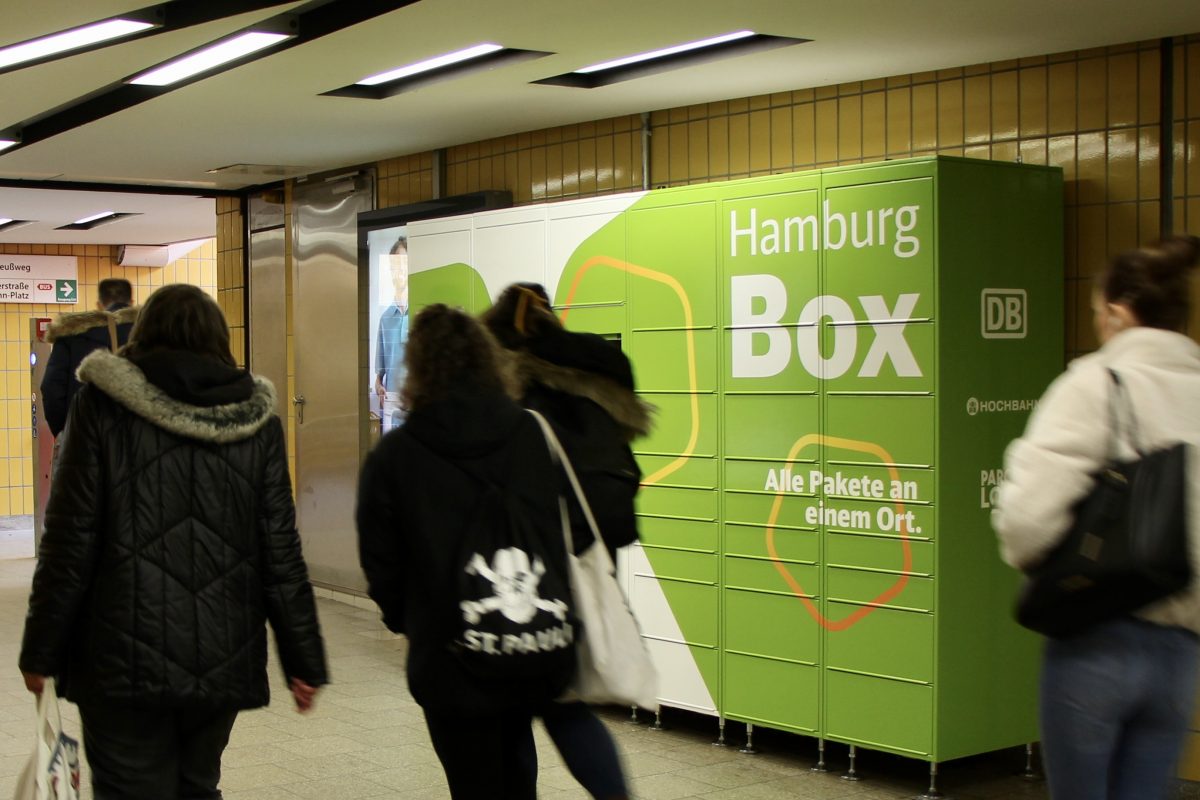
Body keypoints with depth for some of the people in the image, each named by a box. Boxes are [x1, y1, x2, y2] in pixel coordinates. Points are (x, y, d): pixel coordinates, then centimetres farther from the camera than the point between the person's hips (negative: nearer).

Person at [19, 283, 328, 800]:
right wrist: (303, 661, 7)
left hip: (126, 661, -3)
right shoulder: (256, 419, 4)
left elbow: (70, 542, -6)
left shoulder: (103, 406, -3)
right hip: (225, 660, 4)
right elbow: (281, 554, 2)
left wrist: (41, 652, 2)